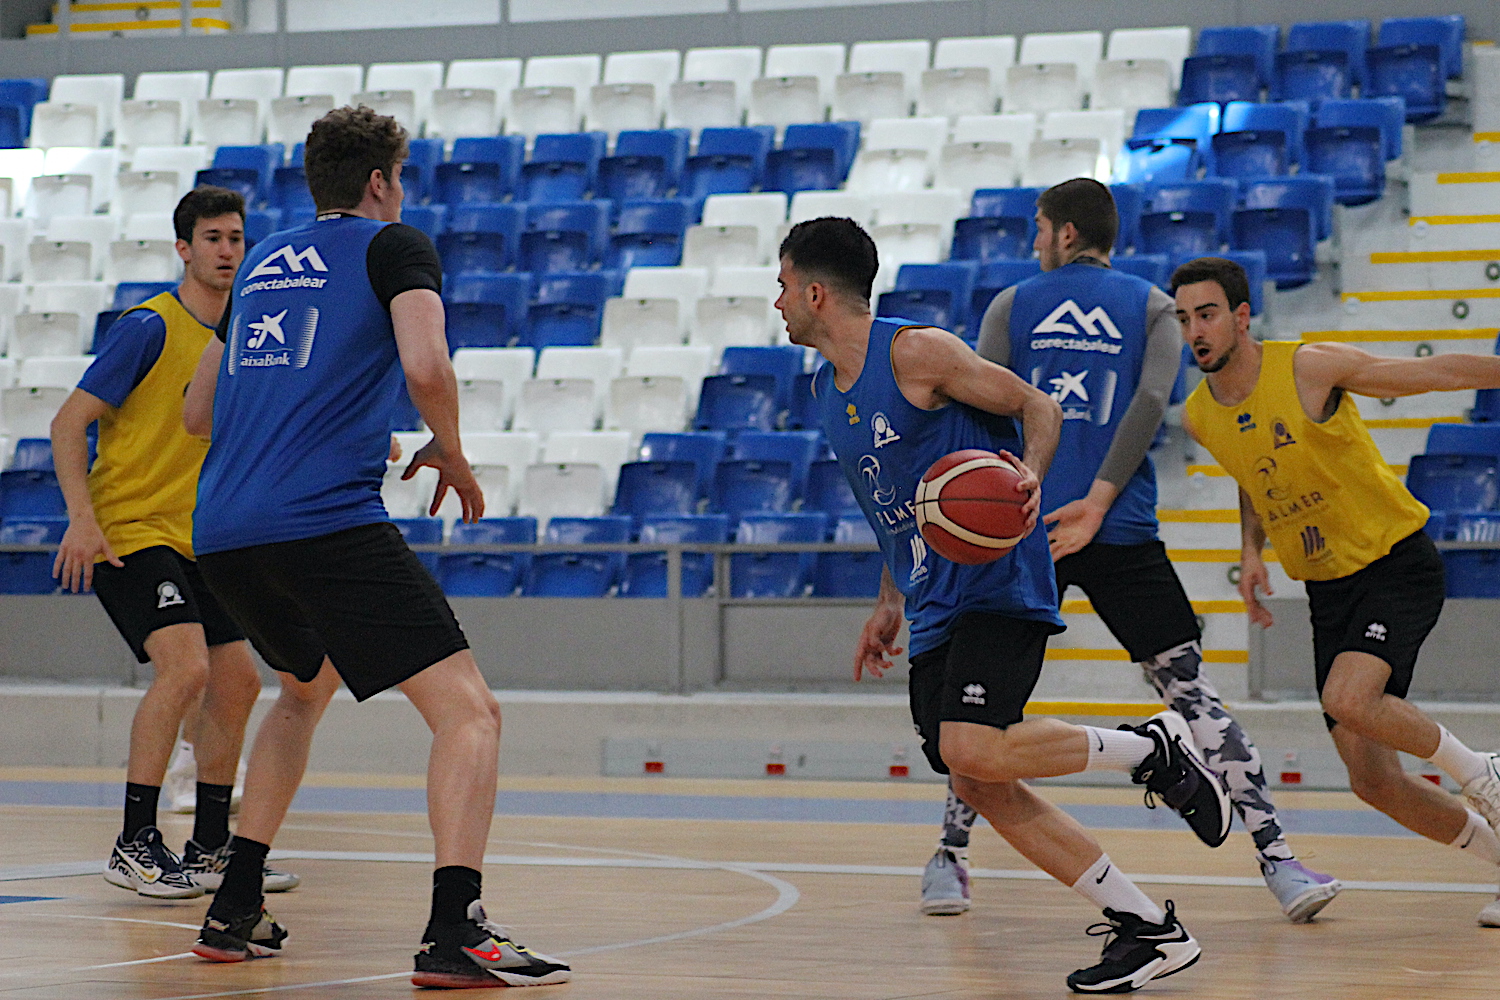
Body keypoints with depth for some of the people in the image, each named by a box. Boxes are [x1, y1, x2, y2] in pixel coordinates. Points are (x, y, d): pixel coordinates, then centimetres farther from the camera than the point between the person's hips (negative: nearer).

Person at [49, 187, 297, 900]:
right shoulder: (150, 327, -12)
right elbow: (69, 422, -12)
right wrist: (81, 518, -24)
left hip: (194, 540, 8)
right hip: (127, 532, -8)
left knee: (236, 682, 7)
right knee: (184, 666, -24)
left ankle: (210, 850, 19)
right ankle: (134, 846, -18)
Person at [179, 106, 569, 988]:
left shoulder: (264, 261, 24)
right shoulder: (394, 245, 5)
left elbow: (198, 410, 30)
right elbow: (426, 366, -13)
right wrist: (451, 455, 5)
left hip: (221, 532, 8)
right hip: (329, 521, -7)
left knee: (306, 686, 33)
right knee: (470, 711, -7)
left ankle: (235, 910, 28)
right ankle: (455, 930, -26)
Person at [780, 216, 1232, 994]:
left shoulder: (916, 352, -11)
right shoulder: (826, 390, 15)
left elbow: (1039, 408, -6)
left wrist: (1029, 475, -26)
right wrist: (889, 606, 23)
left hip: (997, 583, -9)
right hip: (935, 611, 9)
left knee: (973, 751, -26)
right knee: (981, 788, 0)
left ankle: (1153, 748, -4)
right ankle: (1148, 929, 5)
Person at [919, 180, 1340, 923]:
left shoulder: (1012, 305, 13)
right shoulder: (1153, 306, 12)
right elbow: (1150, 402, -5)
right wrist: (1097, 501, -10)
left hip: (1024, 527, 1)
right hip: (1122, 534, -1)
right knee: (1190, 692, -1)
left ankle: (950, 860, 15)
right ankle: (1278, 863, -9)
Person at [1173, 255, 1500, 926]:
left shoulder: (1310, 368, -16)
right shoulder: (1199, 418, 1)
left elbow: (1440, 372, -10)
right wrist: (1252, 552, 6)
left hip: (1398, 562, -6)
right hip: (1326, 588, 6)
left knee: (1348, 700, -31)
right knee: (1373, 780, -2)